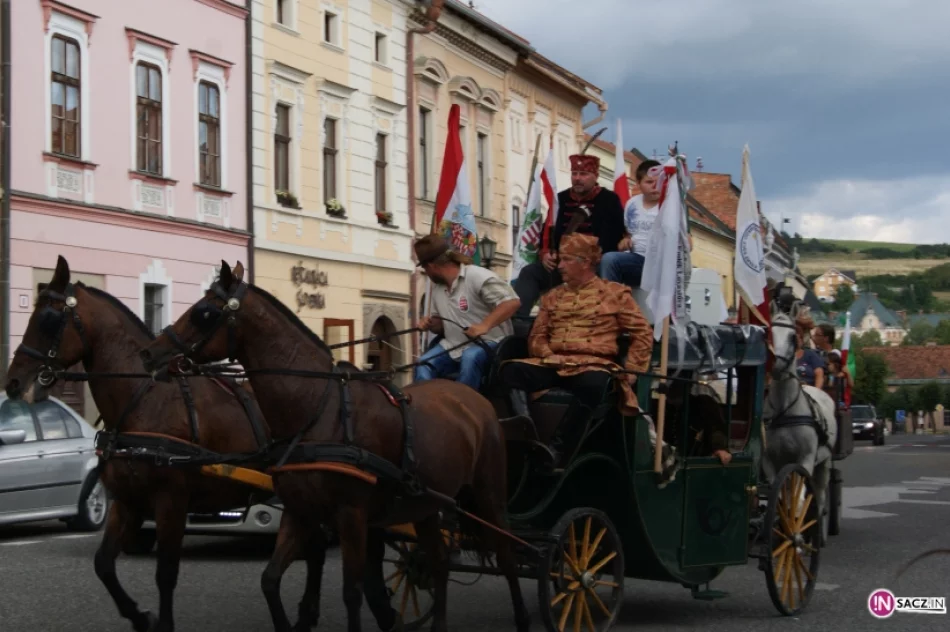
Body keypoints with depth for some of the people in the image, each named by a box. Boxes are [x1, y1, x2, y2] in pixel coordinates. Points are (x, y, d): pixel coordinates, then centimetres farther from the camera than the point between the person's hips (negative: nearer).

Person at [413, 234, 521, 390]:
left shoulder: (478, 277, -15)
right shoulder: (437, 288, 10)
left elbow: (512, 301, -23)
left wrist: (485, 325, -34)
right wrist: (430, 324, -2)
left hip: (488, 343, -7)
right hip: (454, 347, 7)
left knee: (470, 357, -38)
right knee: (424, 364, -16)